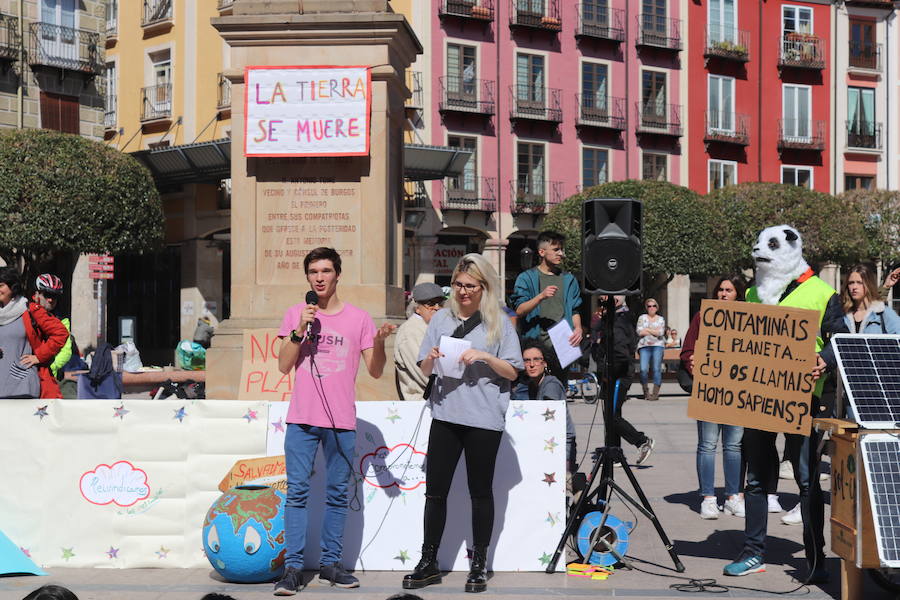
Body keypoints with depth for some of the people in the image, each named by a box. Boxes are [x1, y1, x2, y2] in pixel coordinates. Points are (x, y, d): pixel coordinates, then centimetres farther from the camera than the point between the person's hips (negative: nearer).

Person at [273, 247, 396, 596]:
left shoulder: (359, 318, 5)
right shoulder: (296, 314, 7)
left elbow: (375, 371, 4)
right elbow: (284, 366, 1)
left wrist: (379, 342, -14)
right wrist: (300, 329, -10)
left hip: (341, 421, 0)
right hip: (302, 420, 0)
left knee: (337, 494, 6)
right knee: (297, 491, -3)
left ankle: (330, 563, 14)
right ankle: (293, 566, 0)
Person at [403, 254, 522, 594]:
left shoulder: (499, 323, 2)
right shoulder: (441, 318, 10)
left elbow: (512, 371, 1)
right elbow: (424, 370, 12)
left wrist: (485, 356, -15)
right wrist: (431, 359, -10)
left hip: (484, 419, -2)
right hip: (445, 415, 3)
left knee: (480, 492, 6)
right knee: (435, 490, 4)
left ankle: (479, 565, 16)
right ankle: (428, 563, 14)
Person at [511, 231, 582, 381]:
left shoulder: (568, 279, 16)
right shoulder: (526, 278, 3)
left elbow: (574, 310, 17)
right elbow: (519, 311, -6)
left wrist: (578, 329, -3)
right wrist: (541, 296, -20)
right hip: (536, 342, -3)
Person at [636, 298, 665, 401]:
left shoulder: (661, 319, 15)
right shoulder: (642, 318, 14)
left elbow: (661, 333, -1)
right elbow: (640, 332, 0)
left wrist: (647, 329, -1)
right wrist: (655, 331, 1)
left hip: (658, 346, 0)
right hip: (644, 346, 0)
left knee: (657, 369, -11)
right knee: (643, 369, -13)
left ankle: (655, 393, -9)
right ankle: (645, 391, 2)